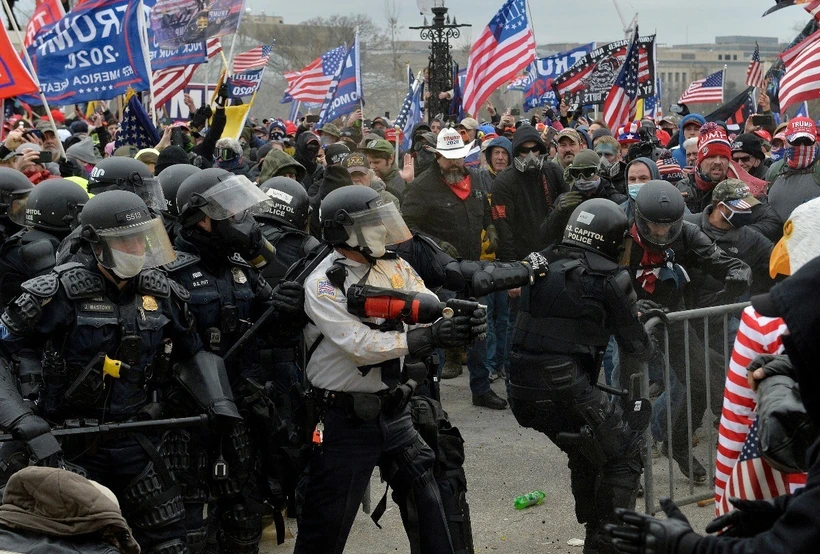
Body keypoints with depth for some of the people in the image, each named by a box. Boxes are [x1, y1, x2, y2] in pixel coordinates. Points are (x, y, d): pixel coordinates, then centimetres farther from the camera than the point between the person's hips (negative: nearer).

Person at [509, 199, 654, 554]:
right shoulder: (609, 278, -6)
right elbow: (635, 345, 3)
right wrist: (649, 344, 26)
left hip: (521, 390, 7)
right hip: (565, 390, -7)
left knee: (585, 453, 27)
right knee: (624, 452, 11)